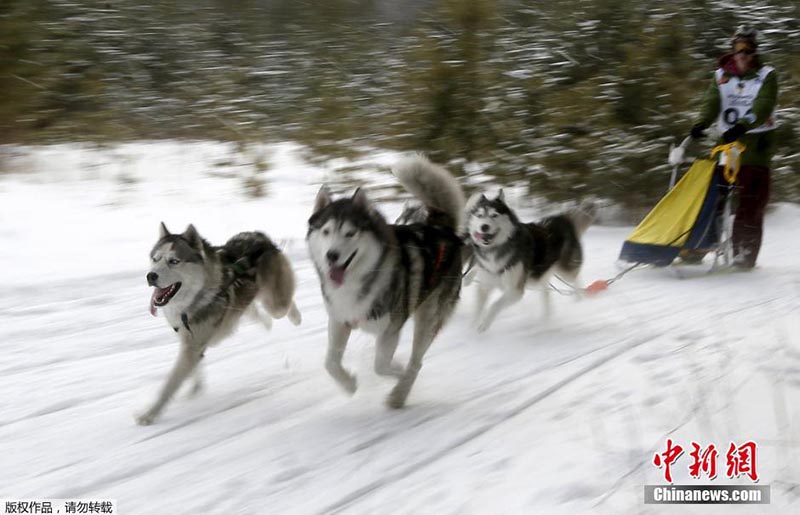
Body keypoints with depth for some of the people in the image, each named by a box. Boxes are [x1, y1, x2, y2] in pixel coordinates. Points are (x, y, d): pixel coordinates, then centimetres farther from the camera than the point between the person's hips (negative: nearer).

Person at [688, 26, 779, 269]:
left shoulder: (766, 76, 3)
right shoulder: (722, 76, 11)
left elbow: (763, 105, -14)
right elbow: (711, 102, -4)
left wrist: (743, 125, -32)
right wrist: (701, 124, -25)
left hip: (757, 143, -3)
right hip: (728, 142, 3)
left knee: (752, 203, -7)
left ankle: (745, 255, -5)